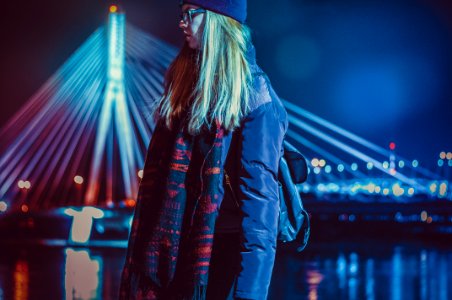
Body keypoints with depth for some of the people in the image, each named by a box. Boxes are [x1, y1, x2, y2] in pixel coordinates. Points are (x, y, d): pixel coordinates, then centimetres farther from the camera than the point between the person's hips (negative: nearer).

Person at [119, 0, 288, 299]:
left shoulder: (252, 92, -9)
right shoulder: (186, 81, 13)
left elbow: (258, 188, -16)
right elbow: (159, 171, 13)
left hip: (222, 248, -6)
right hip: (174, 246, 6)